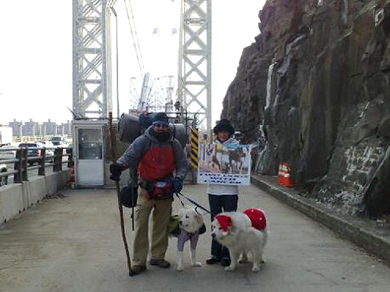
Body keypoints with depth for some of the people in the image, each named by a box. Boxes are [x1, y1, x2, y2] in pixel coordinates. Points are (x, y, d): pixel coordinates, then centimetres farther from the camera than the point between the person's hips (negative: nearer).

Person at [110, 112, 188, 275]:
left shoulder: (174, 144, 3)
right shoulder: (143, 141, -7)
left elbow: (182, 164, 7)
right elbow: (130, 155, -20)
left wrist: (178, 179, -12)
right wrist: (119, 165, -41)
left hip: (165, 190, 3)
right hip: (146, 188, -3)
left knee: (162, 225, 12)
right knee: (141, 224, -7)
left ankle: (157, 256, 26)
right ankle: (139, 262, 0)